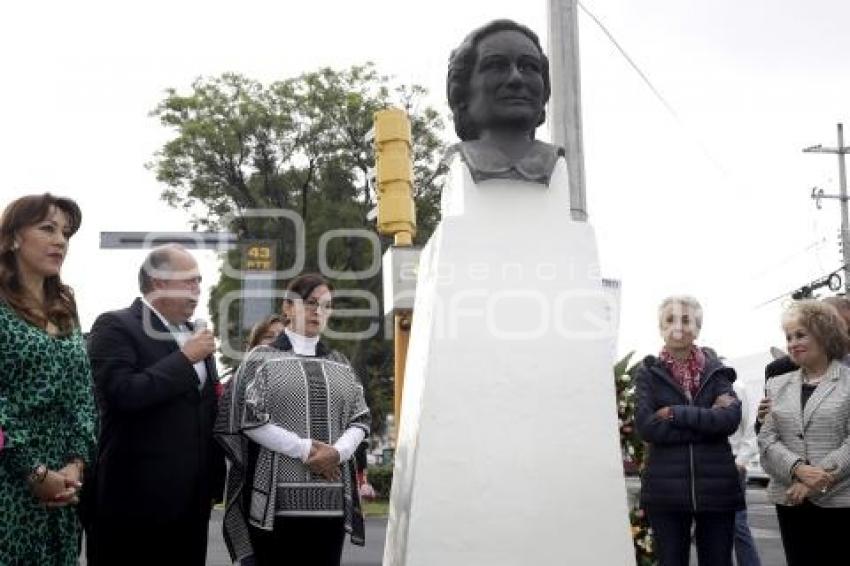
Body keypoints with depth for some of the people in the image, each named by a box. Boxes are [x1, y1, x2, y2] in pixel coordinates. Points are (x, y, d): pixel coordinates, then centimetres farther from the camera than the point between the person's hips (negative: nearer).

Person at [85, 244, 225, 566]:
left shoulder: (194, 335, 16)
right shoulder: (115, 326, -7)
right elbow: (123, 393, -23)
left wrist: (215, 479, 17)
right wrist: (185, 357, -15)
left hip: (191, 499, 7)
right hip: (135, 499, -7)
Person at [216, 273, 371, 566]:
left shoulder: (339, 364, 17)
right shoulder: (262, 358, 6)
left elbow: (360, 420, 11)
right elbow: (249, 419, -5)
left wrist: (338, 451, -10)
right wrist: (305, 449, -12)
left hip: (331, 496, 4)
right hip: (278, 495, -3)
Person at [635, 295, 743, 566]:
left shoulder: (716, 369, 7)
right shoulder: (648, 372, 3)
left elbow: (731, 417, -8)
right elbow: (646, 426, -10)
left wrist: (676, 414, -13)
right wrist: (707, 420, -12)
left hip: (716, 487, 1)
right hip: (666, 490, -1)